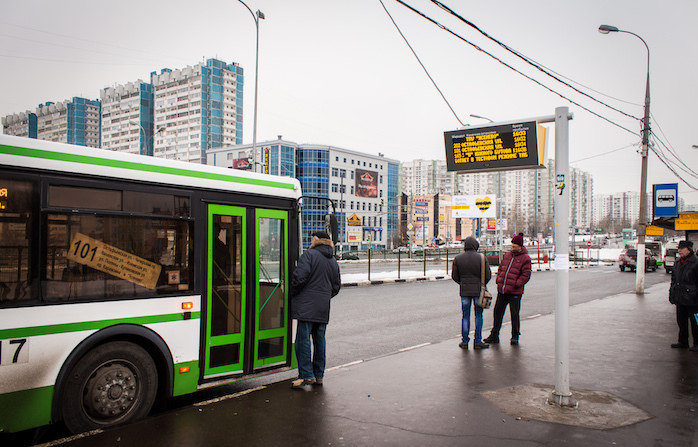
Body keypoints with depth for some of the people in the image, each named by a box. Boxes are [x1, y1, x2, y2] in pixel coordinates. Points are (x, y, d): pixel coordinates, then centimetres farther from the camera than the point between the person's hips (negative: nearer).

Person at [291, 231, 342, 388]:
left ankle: (306, 375, -7)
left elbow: (300, 277, -15)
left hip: (307, 306, -7)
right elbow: (336, 286, 19)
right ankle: (319, 375, 17)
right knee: (319, 340, 12)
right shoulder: (333, 262, 17)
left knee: (303, 339, -5)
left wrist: (292, 293, -1)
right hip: (324, 308, 7)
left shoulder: (309, 255, -6)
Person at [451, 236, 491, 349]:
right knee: (478, 315, 8)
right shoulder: (482, 258, -6)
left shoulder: (458, 258, -1)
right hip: (478, 290, -1)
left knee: (465, 316, 9)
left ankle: (464, 341, 12)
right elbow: (488, 275, -3)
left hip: (464, 290, 2)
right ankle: (478, 341, 10)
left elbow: (454, 276, 2)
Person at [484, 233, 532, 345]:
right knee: (498, 312, 9)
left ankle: (515, 336, 17)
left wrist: (516, 284, -14)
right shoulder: (507, 255, 13)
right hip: (502, 290, 6)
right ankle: (494, 335, 18)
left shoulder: (525, 258, -5)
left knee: (514, 314, 3)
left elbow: (526, 275, -7)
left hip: (514, 292, -5)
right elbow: (500, 268, 20)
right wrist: (498, 280, 7)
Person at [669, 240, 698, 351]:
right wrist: (672, 294, 17)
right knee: (681, 321, 13)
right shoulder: (677, 262, 12)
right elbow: (673, 279, 20)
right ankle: (683, 342, 23)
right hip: (680, 298, 7)